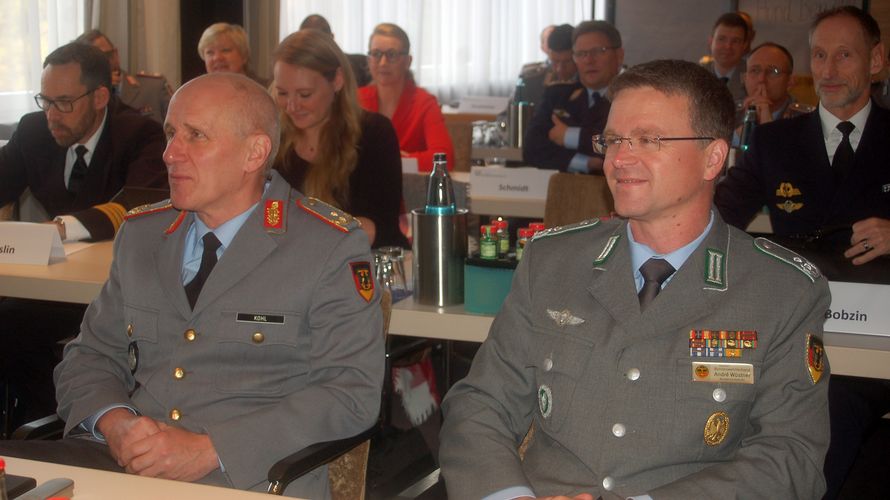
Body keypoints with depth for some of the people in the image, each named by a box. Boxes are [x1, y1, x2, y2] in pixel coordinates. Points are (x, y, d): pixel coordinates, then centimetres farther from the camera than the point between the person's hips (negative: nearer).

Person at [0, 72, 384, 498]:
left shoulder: (332, 248, -1)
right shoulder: (140, 235, 16)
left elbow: (352, 392, -7)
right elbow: (92, 355, 20)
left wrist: (210, 449, -14)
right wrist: (114, 422, -4)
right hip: (124, 460, 5)